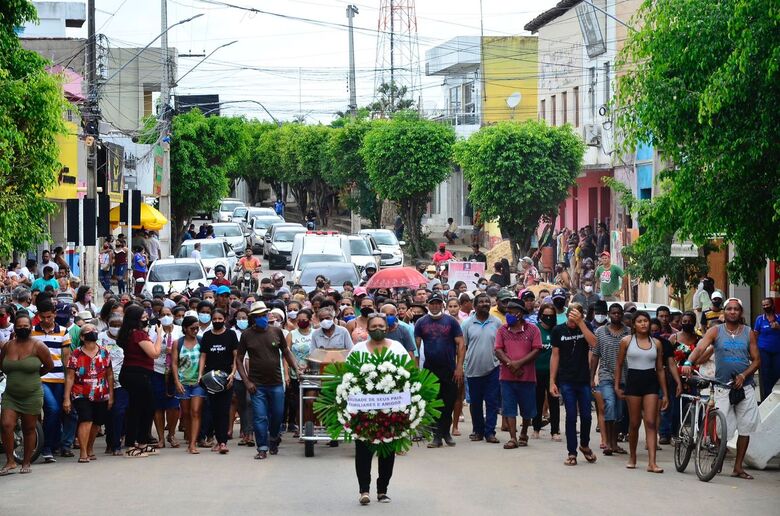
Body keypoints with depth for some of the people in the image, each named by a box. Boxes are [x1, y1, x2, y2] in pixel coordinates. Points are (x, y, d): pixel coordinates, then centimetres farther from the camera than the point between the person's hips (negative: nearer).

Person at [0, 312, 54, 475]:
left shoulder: (38, 346, -6)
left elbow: (49, 366, 5)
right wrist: (15, 375, 11)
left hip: (32, 396, -2)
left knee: (29, 430, 5)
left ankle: (26, 463, 18)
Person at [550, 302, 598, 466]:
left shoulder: (585, 328, 2)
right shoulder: (558, 330, 1)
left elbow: (593, 343, -18)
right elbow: (555, 356, 4)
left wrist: (580, 322, -22)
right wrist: (552, 382, 1)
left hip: (584, 379, 1)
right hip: (567, 381, -1)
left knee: (586, 416, 4)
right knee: (571, 416, -2)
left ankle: (585, 445, 28)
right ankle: (572, 453, 5)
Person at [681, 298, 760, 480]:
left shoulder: (749, 333, 8)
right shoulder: (715, 331, 3)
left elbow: (756, 360, 7)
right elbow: (700, 348, -12)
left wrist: (743, 375, -10)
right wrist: (688, 363, -32)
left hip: (745, 386, 2)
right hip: (723, 386, -2)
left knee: (745, 428, 3)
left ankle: (738, 466, 12)